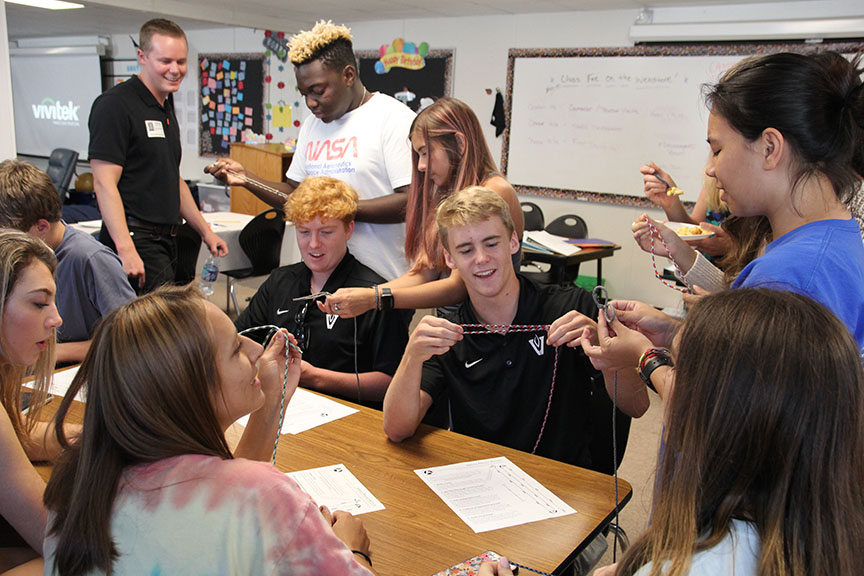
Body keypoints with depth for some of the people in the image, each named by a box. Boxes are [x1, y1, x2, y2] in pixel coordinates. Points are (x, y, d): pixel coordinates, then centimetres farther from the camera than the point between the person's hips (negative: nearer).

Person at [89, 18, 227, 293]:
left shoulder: (167, 109, 19)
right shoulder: (115, 105, -9)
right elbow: (104, 183, -16)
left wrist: (205, 230, 23)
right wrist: (125, 249, -24)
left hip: (166, 240, 8)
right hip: (137, 241, -8)